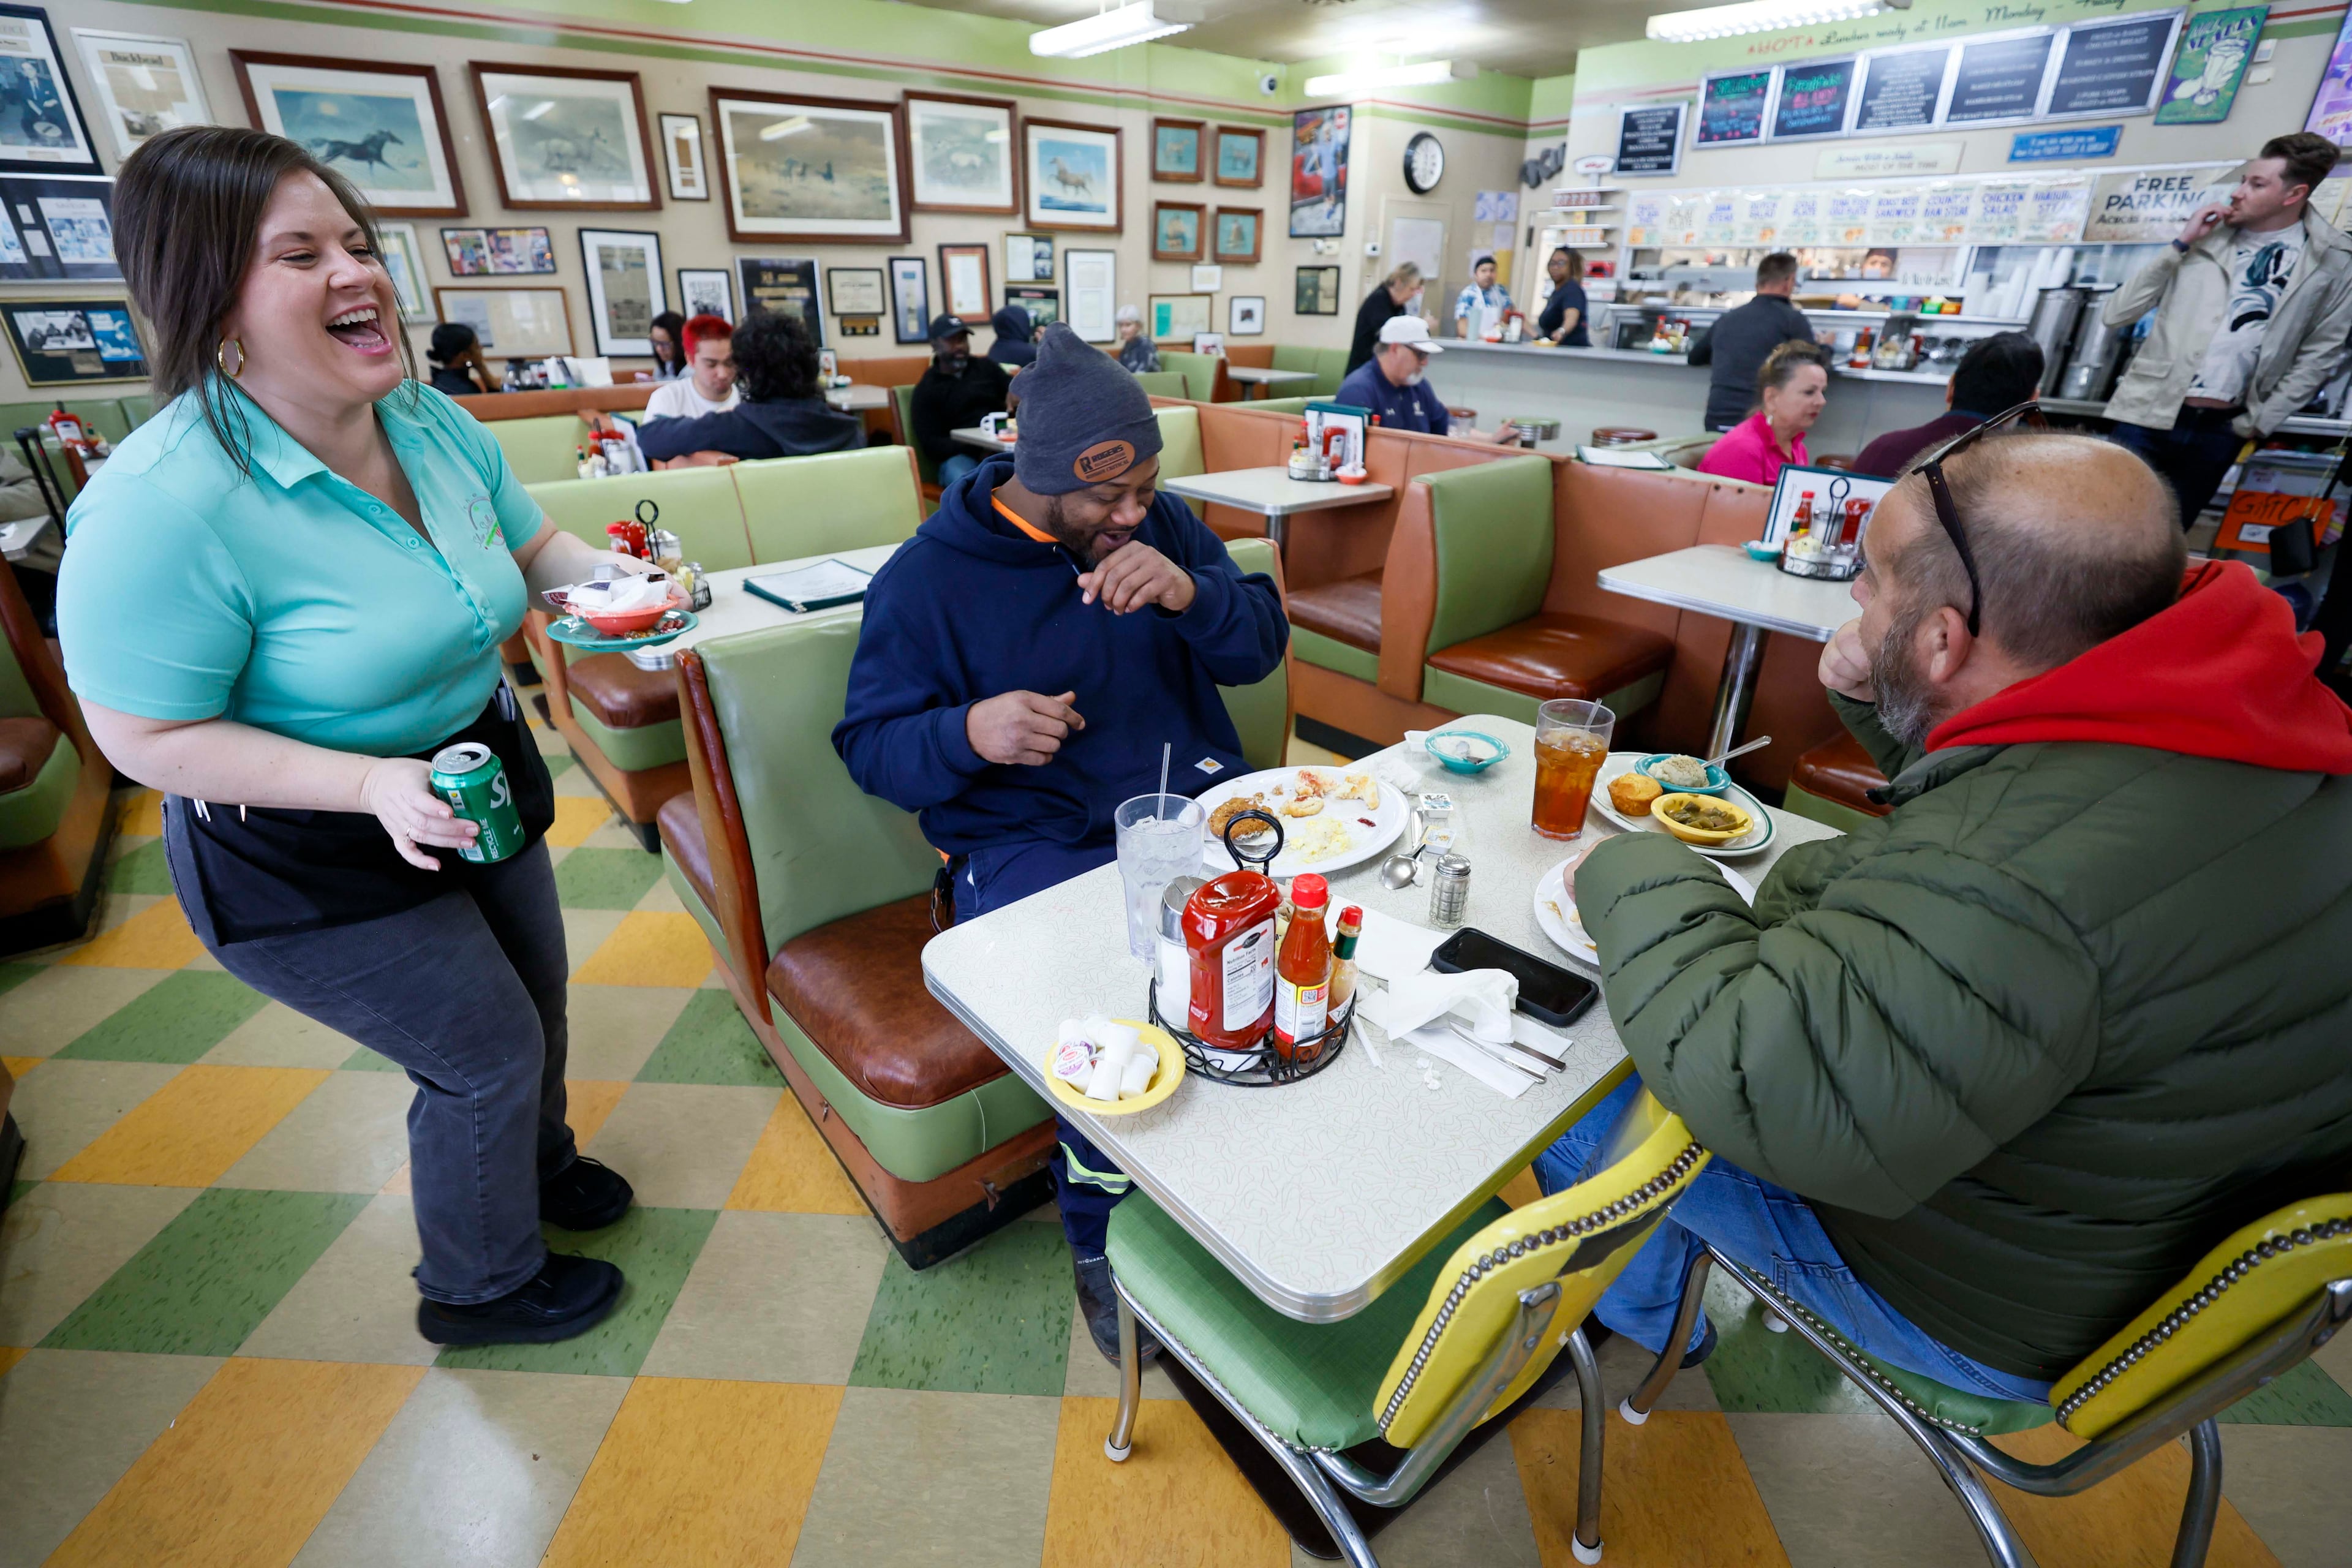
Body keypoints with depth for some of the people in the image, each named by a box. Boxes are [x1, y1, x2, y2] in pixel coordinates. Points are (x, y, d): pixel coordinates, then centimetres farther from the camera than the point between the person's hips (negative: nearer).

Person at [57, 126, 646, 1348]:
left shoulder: (431, 421, -6)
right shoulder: (161, 507, -27)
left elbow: (531, 548, 8)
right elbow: (147, 738, -21)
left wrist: (613, 575, -14)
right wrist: (376, 784, -32)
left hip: (480, 778, 7)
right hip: (310, 859, -7)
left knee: (533, 1001, 23)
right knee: (486, 1051, 5)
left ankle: (536, 1163, 56)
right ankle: (480, 1286, 35)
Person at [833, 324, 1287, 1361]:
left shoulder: (1160, 525, 8)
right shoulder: (927, 577, -3)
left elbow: (1261, 646, 7)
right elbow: (868, 744, -2)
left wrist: (1192, 594, -16)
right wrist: (969, 731, -24)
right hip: (1029, 839, -3)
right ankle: (1104, 1241, 3)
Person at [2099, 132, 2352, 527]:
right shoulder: (2208, 236, 5)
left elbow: (2320, 354, 8)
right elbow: (2115, 314, -3)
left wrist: (2261, 421, 0)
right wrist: (2180, 246, -8)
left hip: (2221, 428, 1)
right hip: (2150, 413, -1)